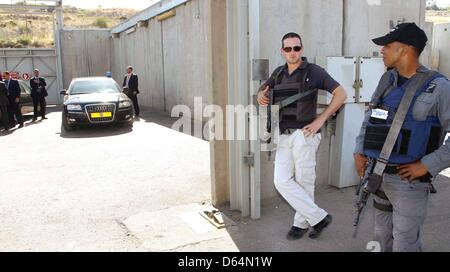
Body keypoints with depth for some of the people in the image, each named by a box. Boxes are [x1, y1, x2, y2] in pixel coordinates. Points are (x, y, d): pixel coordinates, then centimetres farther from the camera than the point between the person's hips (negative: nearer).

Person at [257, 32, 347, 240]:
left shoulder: (313, 71, -4)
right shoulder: (279, 73, 12)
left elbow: (341, 94, -6)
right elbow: (262, 90, 27)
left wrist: (320, 120, -12)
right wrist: (261, 96, 1)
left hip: (304, 135, -6)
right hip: (284, 136, 6)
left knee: (304, 182, 3)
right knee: (282, 181, 0)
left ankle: (302, 222, 22)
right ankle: (319, 217, 12)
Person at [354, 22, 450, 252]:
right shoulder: (387, 80, 6)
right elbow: (370, 119, 17)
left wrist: (427, 166, -19)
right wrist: (359, 151, 6)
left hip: (409, 180, -6)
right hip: (378, 176, 6)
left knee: (405, 243, 4)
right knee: (383, 237, 19)